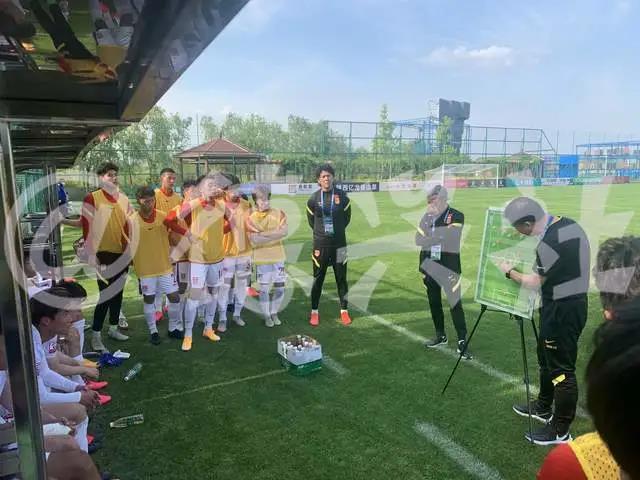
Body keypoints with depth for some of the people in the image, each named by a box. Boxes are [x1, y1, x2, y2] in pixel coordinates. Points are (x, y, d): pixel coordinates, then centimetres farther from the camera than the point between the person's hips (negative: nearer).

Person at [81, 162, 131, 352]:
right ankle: (96, 336, 6)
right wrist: (92, 254, -14)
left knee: (118, 292, 15)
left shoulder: (123, 199, 9)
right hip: (104, 253, -6)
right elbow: (87, 228, -11)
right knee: (105, 294, -5)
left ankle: (113, 328, 30)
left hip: (122, 253, 6)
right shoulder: (92, 198, -8)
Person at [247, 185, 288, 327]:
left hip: (278, 257, 2)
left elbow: (285, 231, -14)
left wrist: (264, 234, -18)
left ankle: (274, 313, 27)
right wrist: (275, 235, -14)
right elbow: (255, 240, -16)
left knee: (280, 287, 8)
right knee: (264, 289, 5)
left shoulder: (279, 213, 1)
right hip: (262, 259, -2)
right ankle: (266, 316, 21)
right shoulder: (251, 218, -5)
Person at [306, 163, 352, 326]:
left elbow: (346, 218, 9)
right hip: (320, 245, 0)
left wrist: (336, 232, 12)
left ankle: (344, 311, 19)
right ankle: (314, 312, 17)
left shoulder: (342, 196, -2)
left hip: (339, 244, 0)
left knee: (341, 278, 7)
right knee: (318, 279, 6)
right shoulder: (313, 199, -2)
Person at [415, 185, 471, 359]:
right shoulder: (426, 217, 7)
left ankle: (462, 342, 0)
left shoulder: (456, 216, -7)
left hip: (449, 267, -5)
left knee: (455, 303, -7)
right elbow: (419, 240, 2)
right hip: (429, 267, 5)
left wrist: (430, 239, -10)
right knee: (434, 303, 14)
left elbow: (449, 238, -19)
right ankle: (440, 335, 29)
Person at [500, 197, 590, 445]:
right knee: (546, 358, 23)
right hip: (572, 302, 10)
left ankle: (560, 430, 13)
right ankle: (543, 408, 39)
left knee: (561, 369, 1)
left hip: (562, 310, -10)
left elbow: (534, 282, -13)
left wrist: (509, 271, 2)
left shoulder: (549, 243, -27)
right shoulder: (570, 224, 2)